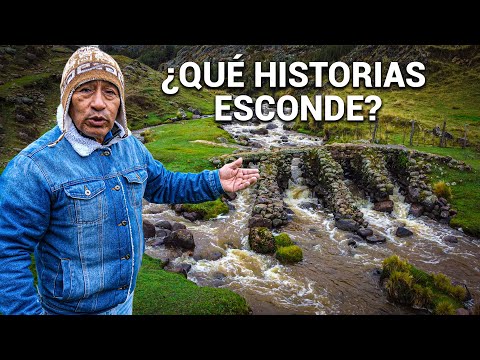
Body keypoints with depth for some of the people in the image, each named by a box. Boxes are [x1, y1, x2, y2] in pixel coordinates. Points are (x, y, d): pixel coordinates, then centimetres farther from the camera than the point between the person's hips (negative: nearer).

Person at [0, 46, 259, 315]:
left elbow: (163, 185, 9)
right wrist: (27, 310, -24)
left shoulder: (130, 146, -3)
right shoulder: (33, 167, -23)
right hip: (72, 307, -5)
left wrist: (215, 182, -1)